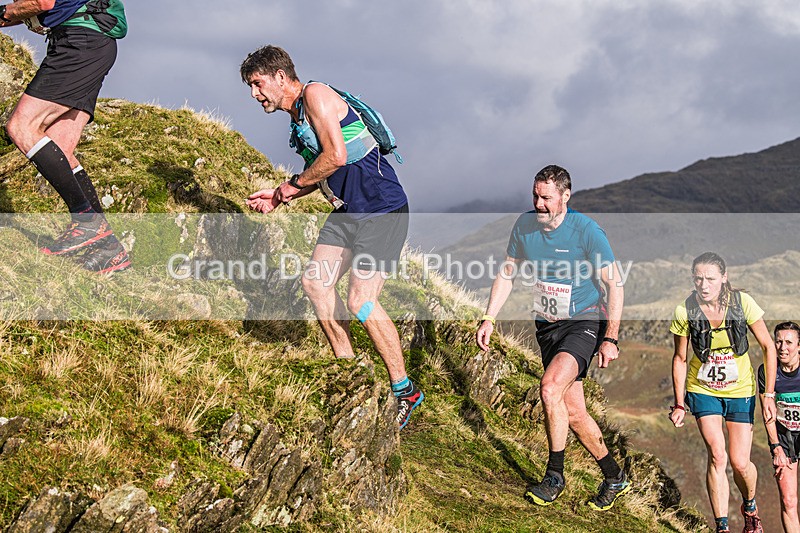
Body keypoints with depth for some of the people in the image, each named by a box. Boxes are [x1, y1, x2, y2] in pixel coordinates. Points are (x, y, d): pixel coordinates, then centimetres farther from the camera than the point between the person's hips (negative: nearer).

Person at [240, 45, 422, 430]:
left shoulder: (315, 95, -11)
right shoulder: (297, 117, 17)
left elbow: (336, 157, -22)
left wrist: (292, 184, -8)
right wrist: (280, 196, 13)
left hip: (381, 207, -10)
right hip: (348, 210, 10)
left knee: (360, 300, -15)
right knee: (315, 282, 3)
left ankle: (404, 392, -2)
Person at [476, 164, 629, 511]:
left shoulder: (586, 231, -16)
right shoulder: (525, 226, -2)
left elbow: (614, 285, -13)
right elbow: (507, 275, 10)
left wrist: (610, 339, -18)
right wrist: (489, 319, 2)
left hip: (584, 323, -5)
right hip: (547, 326, 6)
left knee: (551, 387, -27)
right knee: (573, 412, 6)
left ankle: (555, 475, -13)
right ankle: (615, 478, 24)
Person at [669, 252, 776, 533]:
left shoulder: (742, 302, -17)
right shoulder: (685, 311, -16)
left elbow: (768, 347, -8)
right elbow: (680, 359, -2)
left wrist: (769, 395, -10)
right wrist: (679, 403, -3)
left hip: (740, 391, 0)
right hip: (703, 391, 0)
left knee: (740, 463, -1)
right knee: (717, 455, -16)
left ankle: (750, 506, 32)